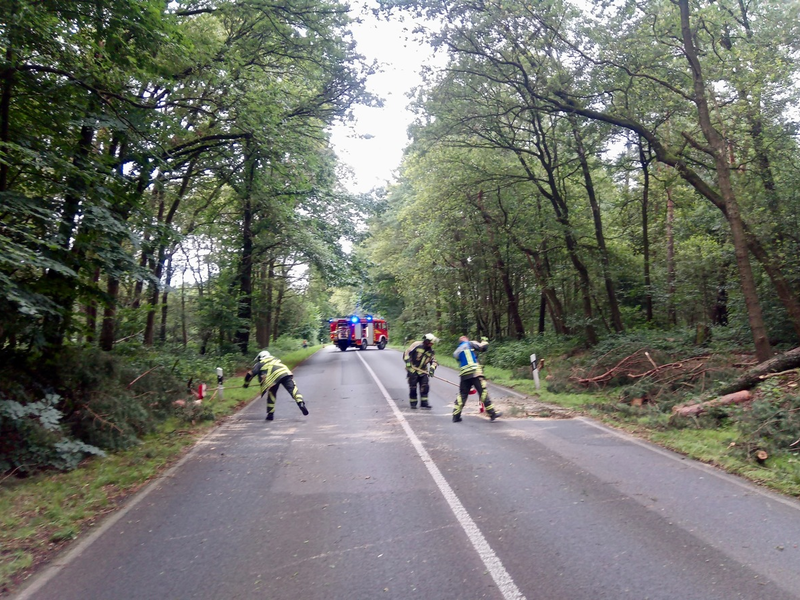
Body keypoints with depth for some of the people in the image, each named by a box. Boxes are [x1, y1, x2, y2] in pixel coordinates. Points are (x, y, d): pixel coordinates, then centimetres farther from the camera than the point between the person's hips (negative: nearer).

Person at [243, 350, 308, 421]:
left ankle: (270, 414, 18)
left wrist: (246, 383, 46)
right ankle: (301, 403, -27)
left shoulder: (259, 364, 29)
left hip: (273, 376, -2)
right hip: (286, 373, 2)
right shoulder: (275, 359, 40)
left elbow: (250, 374, 28)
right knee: (293, 388, -5)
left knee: (271, 394, 15)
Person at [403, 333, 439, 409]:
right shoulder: (416, 345, -12)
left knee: (425, 386, -3)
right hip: (412, 370, -4)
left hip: (423, 371, 4)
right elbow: (406, 352, -9)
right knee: (413, 387, 0)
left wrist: (432, 368, -15)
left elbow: (433, 361, 4)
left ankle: (424, 402, 6)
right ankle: (413, 403, 14)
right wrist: (407, 361, -21)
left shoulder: (431, 351, 3)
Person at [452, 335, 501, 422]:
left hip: (464, 375, 5)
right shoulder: (469, 344, 8)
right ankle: (492, 413, -3)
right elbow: (483, 347, 2)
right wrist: (484, 341, 22)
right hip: (475, 372, -5)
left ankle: (456, 416, 10)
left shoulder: (456, 352, 23)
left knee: (462, 395, 11)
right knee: (483, 392, -3)